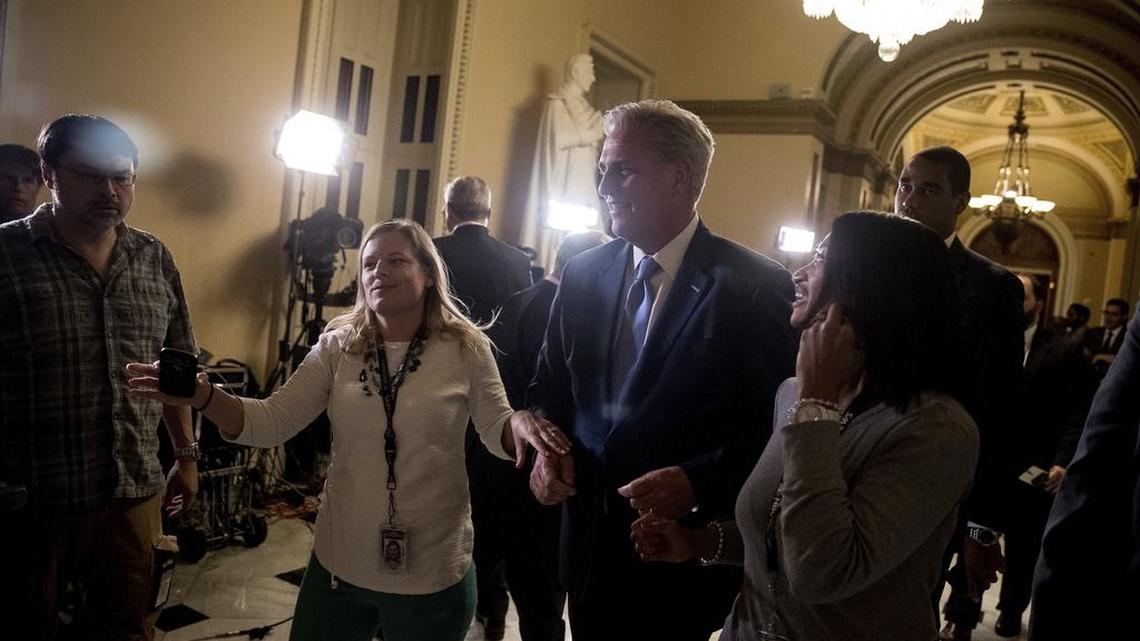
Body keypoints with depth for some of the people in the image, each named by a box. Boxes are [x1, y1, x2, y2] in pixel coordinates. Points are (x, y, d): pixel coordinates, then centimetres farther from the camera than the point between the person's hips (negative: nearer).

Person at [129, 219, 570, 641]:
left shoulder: (465, 349, -8)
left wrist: (520, 424, -26)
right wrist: (203, 397, -24)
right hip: (338, 564, 3)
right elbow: (271, 422, -6)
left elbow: (496, 430, -3)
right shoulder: (337, 347, -2)